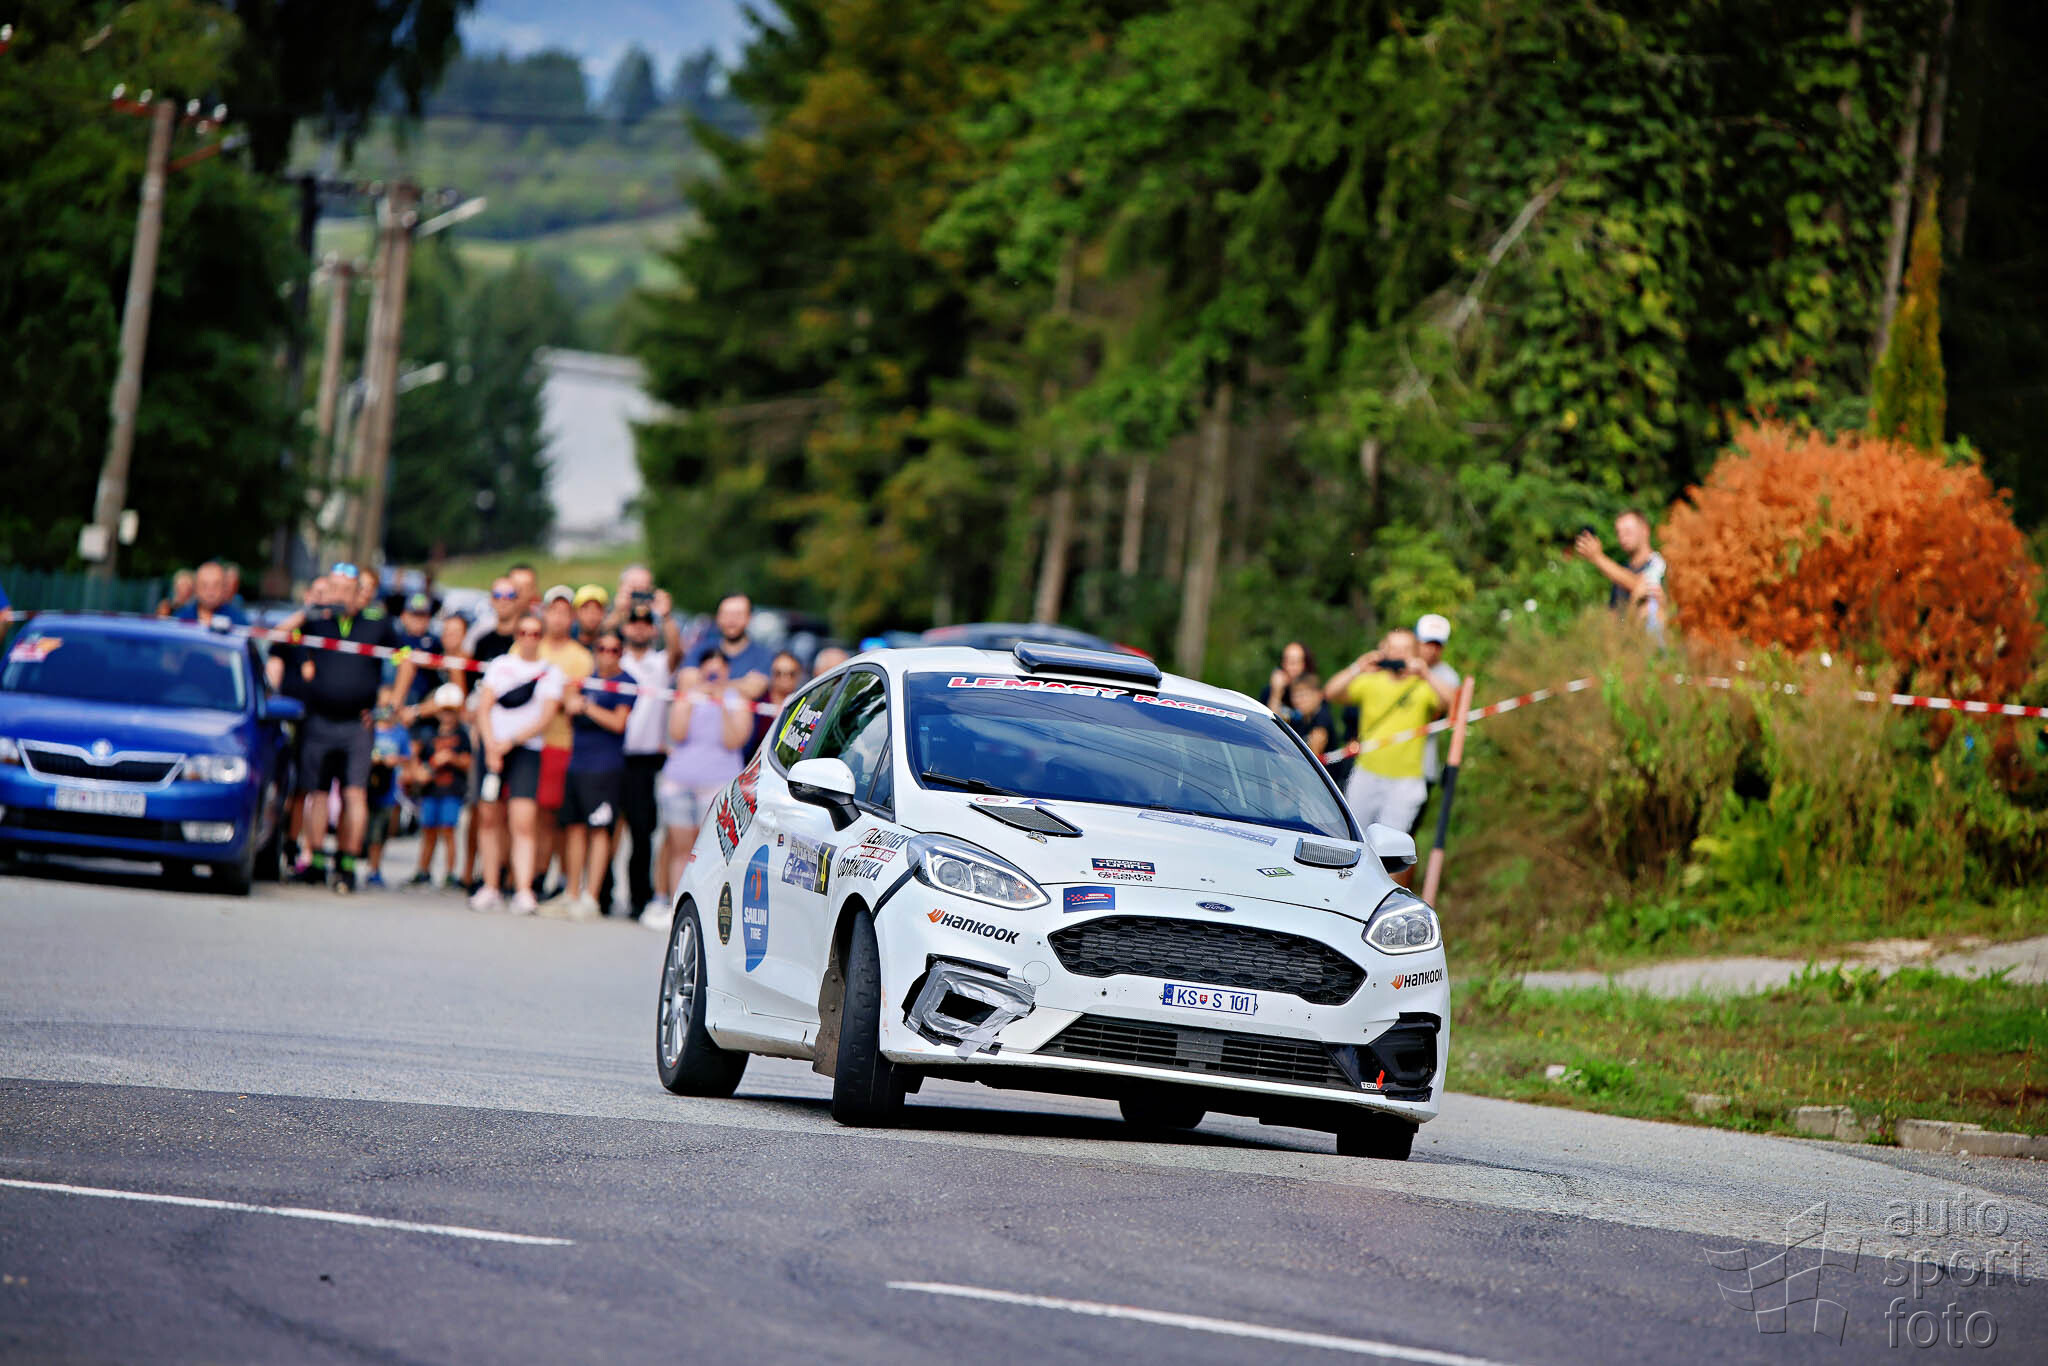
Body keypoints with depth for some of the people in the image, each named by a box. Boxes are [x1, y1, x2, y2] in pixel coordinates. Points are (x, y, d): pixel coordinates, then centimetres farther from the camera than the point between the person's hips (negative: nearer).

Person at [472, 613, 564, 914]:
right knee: (491, 821, 5)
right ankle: (490, 887, 13)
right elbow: (483, 708, 4)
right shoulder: (500, 664, 11)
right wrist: (491, 745, -10)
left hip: (527, 750, -2)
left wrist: (511, 741, -13)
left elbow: (545, 717, -3)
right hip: (493, 746, 2)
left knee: (523, 822, -14)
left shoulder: (551, 672, 6)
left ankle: (523, 892, -21)